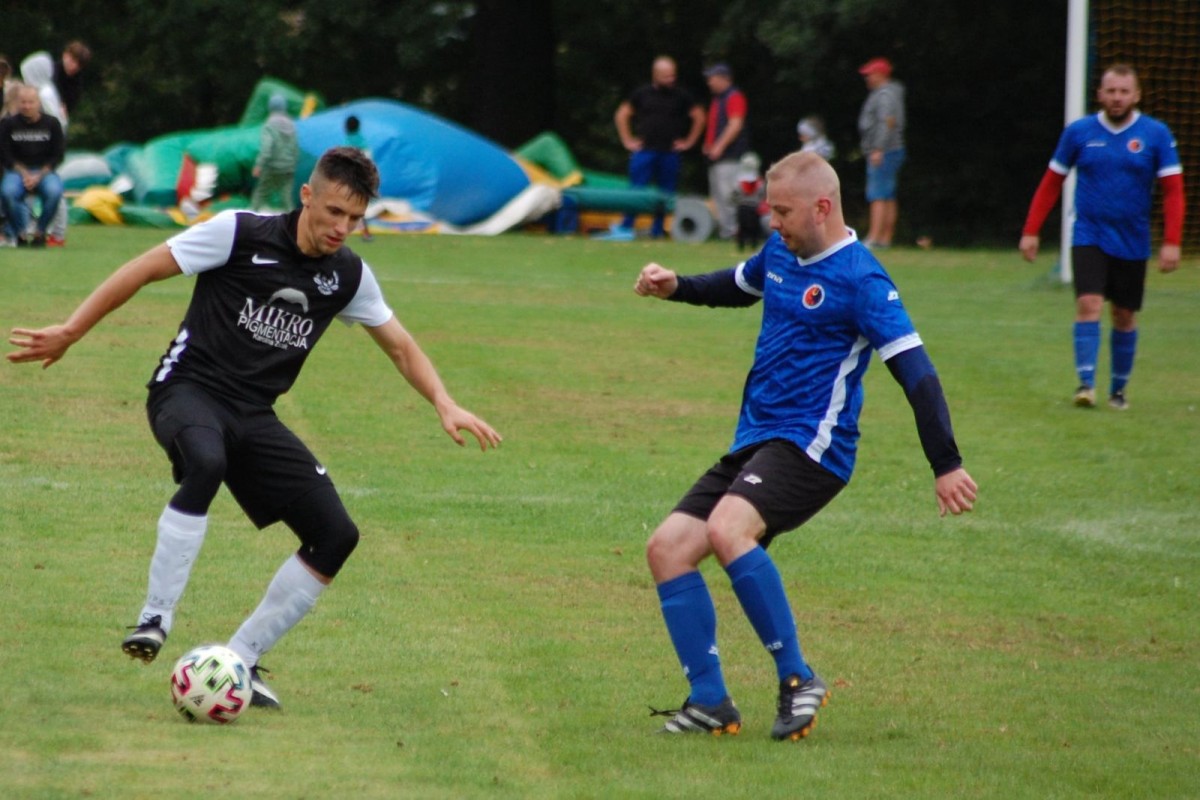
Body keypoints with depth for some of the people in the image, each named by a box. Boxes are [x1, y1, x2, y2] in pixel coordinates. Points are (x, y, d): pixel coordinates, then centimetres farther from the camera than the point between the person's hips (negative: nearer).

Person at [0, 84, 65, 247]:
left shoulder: (51, 124, 2)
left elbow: (58, 156, 2)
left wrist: (39, 176, -11)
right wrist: (24, 174, -13)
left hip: (44, 171, 0)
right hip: (17, 171, 0)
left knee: (54, 191, -33)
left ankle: (40, 232, -11)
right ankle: (19, 233, -12)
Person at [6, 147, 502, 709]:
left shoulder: (348, 276, 5)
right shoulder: (241, 234, -10)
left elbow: (399, 345, 17)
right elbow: (144, 270, -4)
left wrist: (445, 405, 2)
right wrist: (69, 333, -4)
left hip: (254, 415, 6)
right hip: (189, 388, -6)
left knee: (336, 535, -8)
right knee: (206, 462, -41)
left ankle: (241, 660, 4)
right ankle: (154, 620, -32)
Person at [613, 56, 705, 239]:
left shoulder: (681, 95, 5)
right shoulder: (642, 93, 5)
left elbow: (699, 117, 14)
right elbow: (621, 115, 13)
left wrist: (689, 141, 8)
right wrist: (628, 140, 7)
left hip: (669, 153, 1)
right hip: (644, 150, -1)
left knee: (666, 193, 2)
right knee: (636, 190, -6)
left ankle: (658, 230, 8)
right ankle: (626, 228, -6)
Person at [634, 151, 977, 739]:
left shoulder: (859, 280, -14)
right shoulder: (780, 252, 12)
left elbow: (914, 371, -18)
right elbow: (736, 286, 35)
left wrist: (945, 466, -24)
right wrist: (676, 288, 15)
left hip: (810, 447, -9)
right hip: (753, 445, 9)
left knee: (726, 529, -33)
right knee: (667, 547, -2)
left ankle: (797, 679, -22)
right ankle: (710, 702, 1)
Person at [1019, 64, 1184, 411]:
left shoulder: (1157, 135, -3)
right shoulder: (1079, 132, -1)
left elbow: (1173, 191, -4)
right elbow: (1051, 183, 7)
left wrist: (1171, 243, -13)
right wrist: (1031, 232, 3)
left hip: (1132, 243, 1)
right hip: (1089, 237, -1)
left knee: (1125, 316, 8)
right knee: (1089, 304, -18)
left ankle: (1118, 388, 23)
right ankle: (1086, 383, -19)